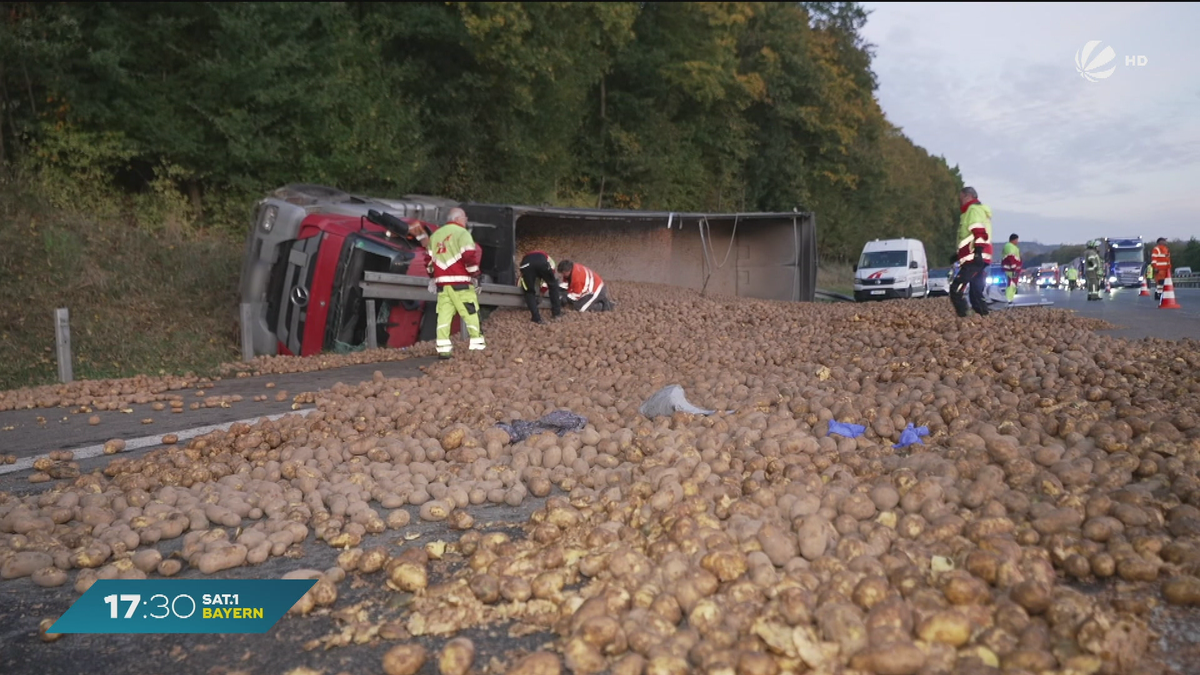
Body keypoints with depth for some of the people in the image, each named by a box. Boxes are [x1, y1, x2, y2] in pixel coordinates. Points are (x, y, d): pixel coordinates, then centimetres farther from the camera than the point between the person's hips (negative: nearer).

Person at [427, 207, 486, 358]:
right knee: (471, 313, -1)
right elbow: (470, 256, -13)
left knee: (444, 315, 4)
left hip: (441, 283, 6)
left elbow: (430, 259, 21)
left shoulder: (435, 235, 19)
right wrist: (475, 275, -3)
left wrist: (433, 276, 31)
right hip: (460, 282, -6)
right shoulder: (462, 232, -3)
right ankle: (477, 346, -2)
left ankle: (443, 349, 0)